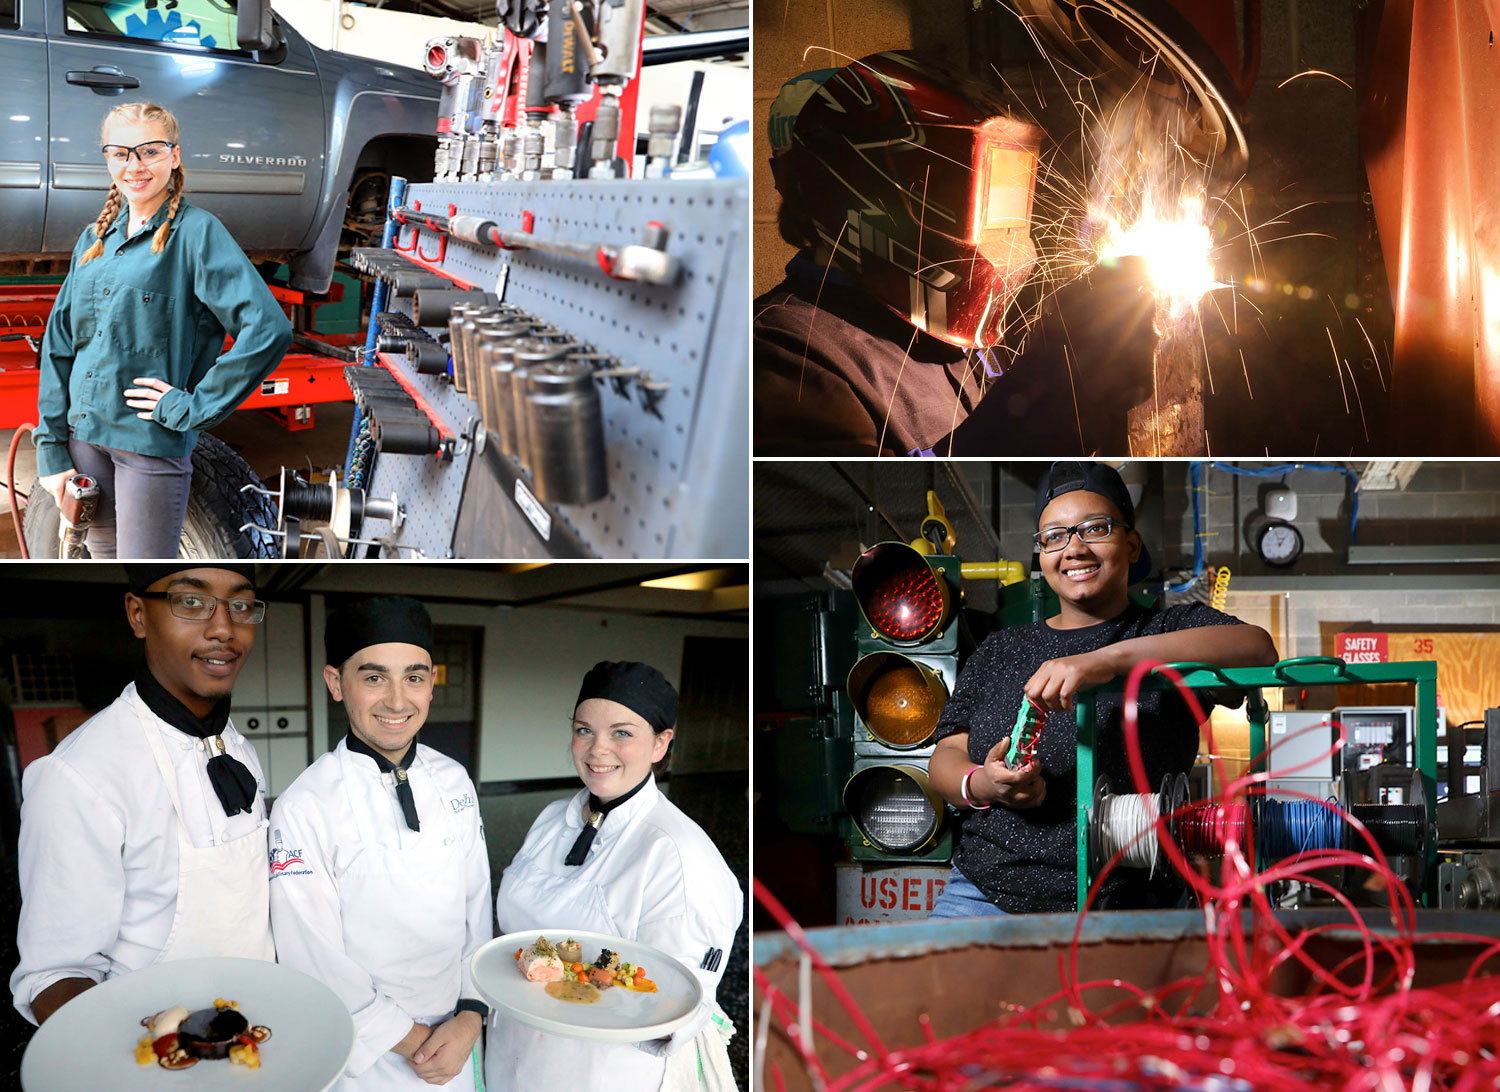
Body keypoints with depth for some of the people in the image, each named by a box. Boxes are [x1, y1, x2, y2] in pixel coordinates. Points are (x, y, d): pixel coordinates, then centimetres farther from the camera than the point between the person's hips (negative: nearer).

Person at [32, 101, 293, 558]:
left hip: (151, 444, -6)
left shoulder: (196, 232, -9)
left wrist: (193, 408, -16)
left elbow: (268, 330, -20)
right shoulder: (95, 238, 11)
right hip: (84, 435, 6)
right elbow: (58, 344, 12)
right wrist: (51, 447, 5)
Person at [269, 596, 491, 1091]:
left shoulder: (454, 781, 0)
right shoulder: (304, 808, -17)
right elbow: (315, 962, -16)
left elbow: (477, 907, 3)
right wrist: (412, 1041, -13)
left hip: (457, 1047, 4)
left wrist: (470, 1018, -9)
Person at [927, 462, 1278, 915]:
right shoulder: (999, 651, 18)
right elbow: (947, 754, 16)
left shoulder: (1172, 629, 6)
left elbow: (1258, 649, -15)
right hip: (982, 892, 2)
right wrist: (981, 785, -10)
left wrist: (1108, 660, -25)